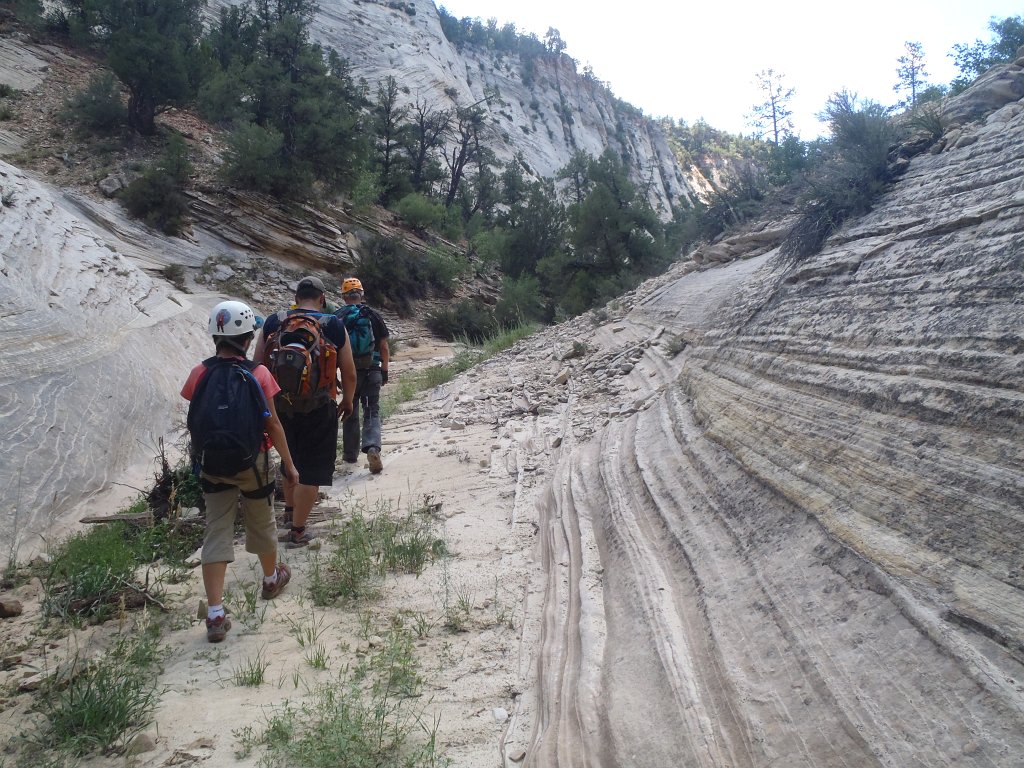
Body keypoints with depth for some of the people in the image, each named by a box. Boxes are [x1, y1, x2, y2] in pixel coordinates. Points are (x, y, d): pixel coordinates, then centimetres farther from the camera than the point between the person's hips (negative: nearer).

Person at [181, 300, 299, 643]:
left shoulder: (200, 373, -8)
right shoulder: (258, 374, -14)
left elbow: (195, 422, -1)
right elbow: (272, 424, -9)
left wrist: (200, 457, 15)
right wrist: (289, 463, 1)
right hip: (252, 463, -1)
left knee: (216, 532, 6)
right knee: (262, 523, 20)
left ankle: (215, 615, 3)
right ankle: (272, 578, 44)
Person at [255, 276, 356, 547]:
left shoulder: (273, 322, 2)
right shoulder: (334, 326, -5)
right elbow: (349, 373, -4)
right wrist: (347, 401, 13)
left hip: (281, 404, 4)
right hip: (318, 408, -4)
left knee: (291, 458, 26)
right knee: (311, 468, 5)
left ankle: (289, 512, 40)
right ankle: (297, 531, 8)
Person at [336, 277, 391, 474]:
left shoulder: (337, 317, -3)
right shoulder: (373, 315, 0)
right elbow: (384, 347, 1)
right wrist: (384, 371, 10)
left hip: (349, 371, 0)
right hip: (372, 371, 0)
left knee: (350, 413, 15)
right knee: (372, 412, 4)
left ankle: (350, 453, 24)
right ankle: (372, 448, -19)